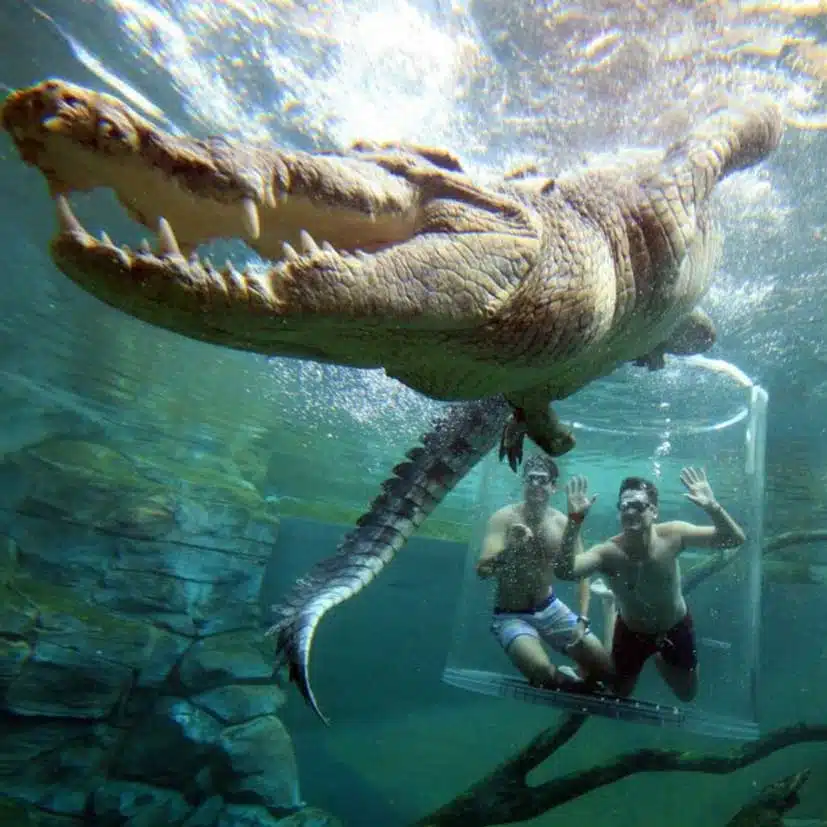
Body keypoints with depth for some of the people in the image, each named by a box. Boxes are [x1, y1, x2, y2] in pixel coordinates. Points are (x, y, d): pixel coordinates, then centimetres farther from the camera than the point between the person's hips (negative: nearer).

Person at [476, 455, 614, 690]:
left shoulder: (564, 523, -8)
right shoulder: (504, 518, -17)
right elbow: (482, 570, -25)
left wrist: (583, 620, -11)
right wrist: (510, 547, -43)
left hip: (551, 608, 4)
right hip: (511, 615, -4)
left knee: (605, 667, 1)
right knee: (542, 671, -28)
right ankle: (564, 681, 7)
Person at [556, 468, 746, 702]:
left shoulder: (671, 535, -28)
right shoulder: (608, 552, -34)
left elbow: (735, 540, -28)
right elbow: (564, 571, -52)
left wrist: (712, 507, -47)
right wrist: (575, 520, -62)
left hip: (676, 628, 1)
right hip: (631, 632, -1)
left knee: (687, 694, 20)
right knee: (617, 693, 22)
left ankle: (659, 657, 49)